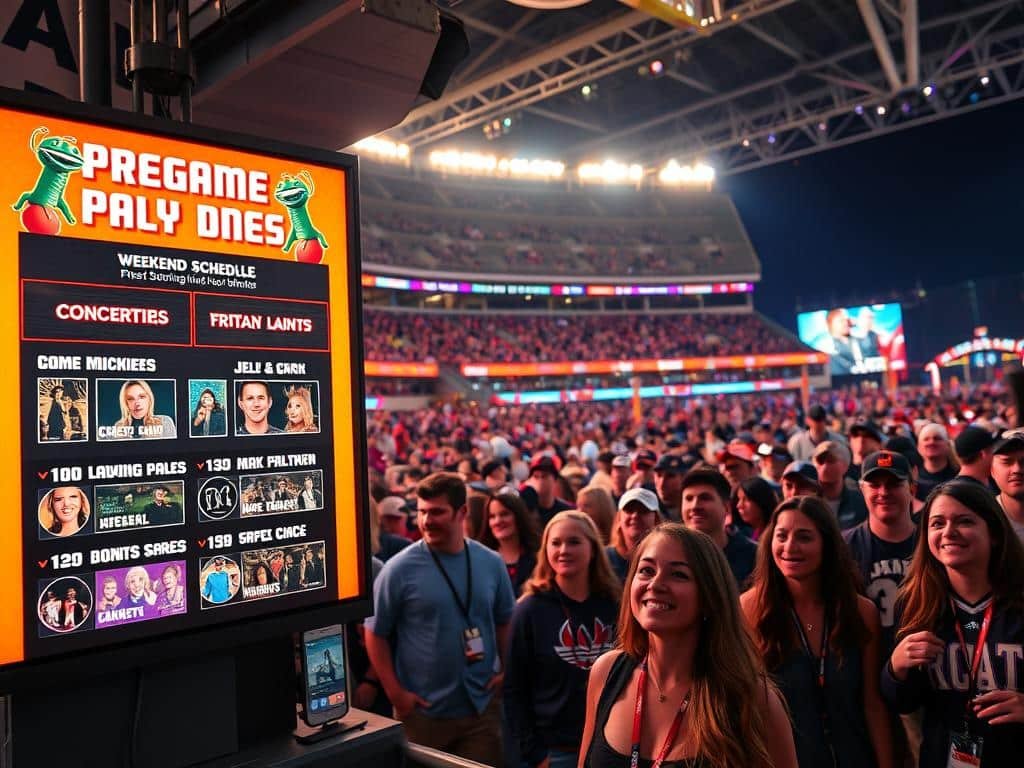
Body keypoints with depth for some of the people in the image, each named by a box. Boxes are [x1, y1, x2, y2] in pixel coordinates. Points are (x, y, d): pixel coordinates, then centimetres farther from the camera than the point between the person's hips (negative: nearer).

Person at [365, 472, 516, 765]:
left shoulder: (490, 563, 0)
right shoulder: (400, 568, -11)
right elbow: (375, 633, -6)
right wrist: (395, 693, -10)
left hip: (482, 707, 3)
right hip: (422, 712, -2)